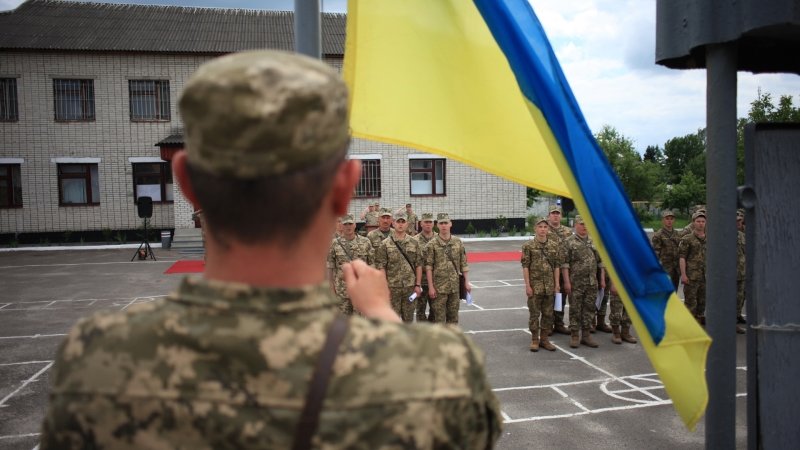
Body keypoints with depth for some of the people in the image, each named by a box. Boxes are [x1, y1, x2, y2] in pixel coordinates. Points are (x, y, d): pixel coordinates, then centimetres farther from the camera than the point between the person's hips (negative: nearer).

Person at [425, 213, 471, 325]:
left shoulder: (458, 242, 5)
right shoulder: (432, 245, -6)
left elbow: (463, 264, 10)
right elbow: (428, 267, -7)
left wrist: (466, 282, 7)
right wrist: (431, 287, -12)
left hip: (455, 285, 4)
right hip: (439, 287, -4)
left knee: (453, 315, 12)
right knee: (439, 317, 2)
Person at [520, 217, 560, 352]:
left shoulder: (555, 245, 5)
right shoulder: (528, 246, -4)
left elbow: (556, 266, 7)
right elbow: (525, 267, -6)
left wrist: (557, 284, 3)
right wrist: (527, 285, -11)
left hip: (550, 285, 3)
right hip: (535, 285, -3)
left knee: (548, 314, 9)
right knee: (534, 314, 2)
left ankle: (544, 339, 20)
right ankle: (534, 340, 13)